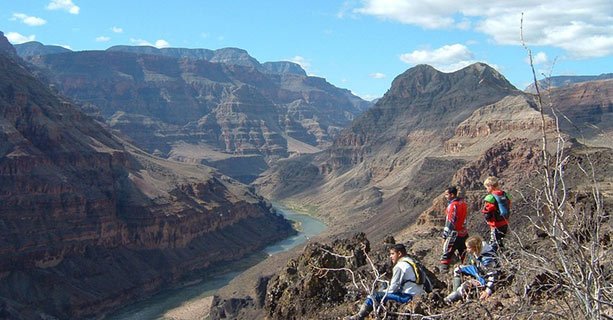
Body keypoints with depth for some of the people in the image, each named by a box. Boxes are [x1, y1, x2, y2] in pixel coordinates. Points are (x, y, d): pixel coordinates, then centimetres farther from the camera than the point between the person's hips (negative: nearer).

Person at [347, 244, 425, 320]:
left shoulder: (400, 266, -12)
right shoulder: (411, 262, 17)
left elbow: (394, 286, -13)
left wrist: (385, 292, 4)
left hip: (407, 297, -10)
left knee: (375, 296, -9)